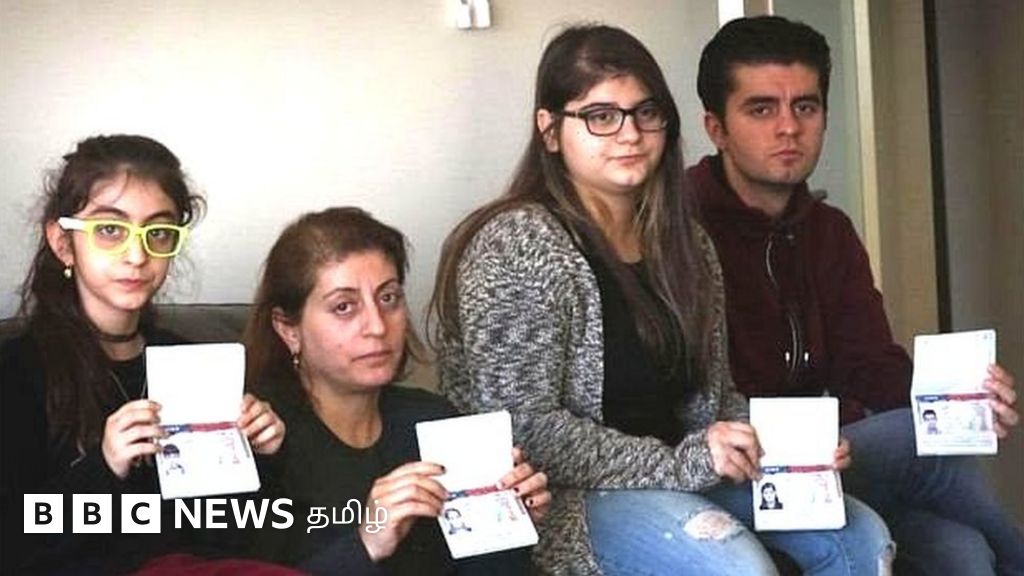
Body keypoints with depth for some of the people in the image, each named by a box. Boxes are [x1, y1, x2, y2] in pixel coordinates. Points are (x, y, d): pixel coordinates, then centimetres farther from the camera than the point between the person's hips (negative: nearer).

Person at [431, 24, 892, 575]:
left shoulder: (685, 243, 13)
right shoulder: (516, 245, -12)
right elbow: (523, 428, -20)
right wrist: (677, 464, -22)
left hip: (681, 469, 8)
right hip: (562, 494, -7)